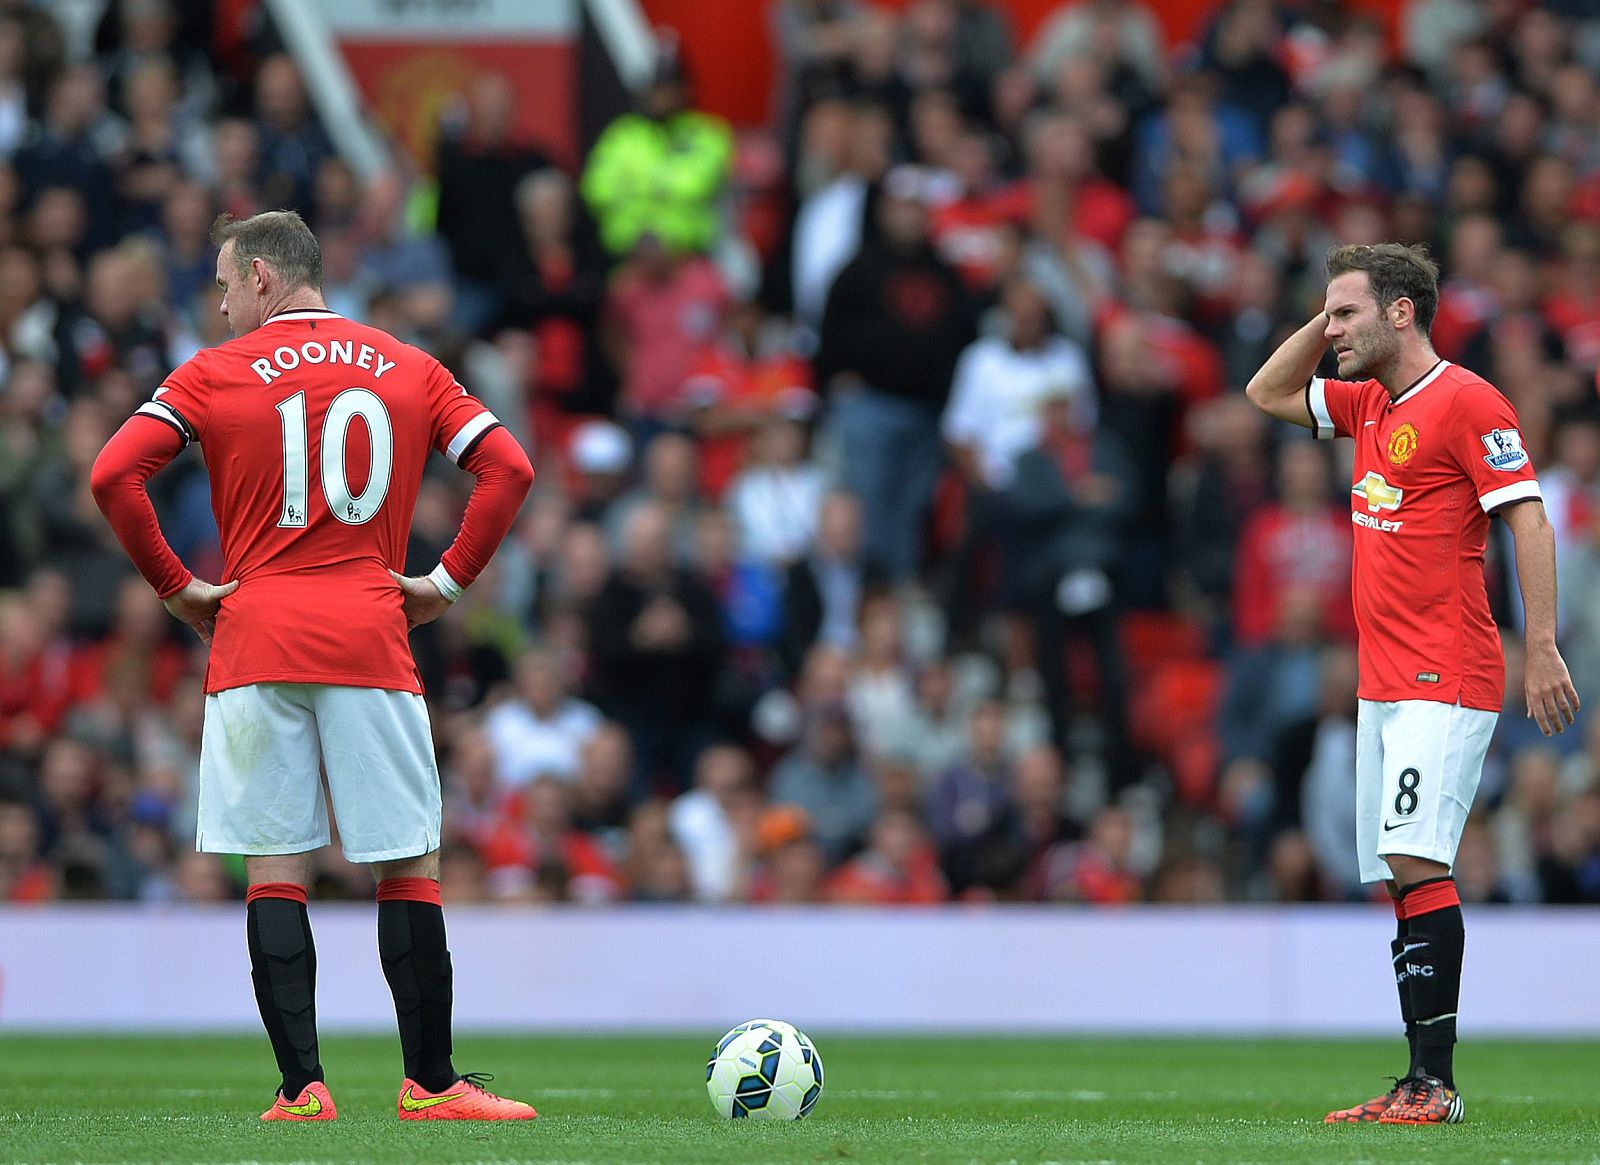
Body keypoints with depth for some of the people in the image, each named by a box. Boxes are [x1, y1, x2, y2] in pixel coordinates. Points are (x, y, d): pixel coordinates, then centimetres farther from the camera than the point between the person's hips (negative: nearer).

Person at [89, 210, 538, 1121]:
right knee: (410, 865, 5)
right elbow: (510, 470, 2)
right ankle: (430, 1083, 3)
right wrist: (451, 582, 6)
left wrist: (175, 587, 2)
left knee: (275, 870, 2)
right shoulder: (410, 371, 10)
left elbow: (114, 475, -7)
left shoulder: (215, 373, 3)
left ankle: (302, 1086, -4)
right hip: (372, 643, 1)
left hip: (255, 639, -1)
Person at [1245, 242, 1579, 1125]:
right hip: (1383, 681, 9)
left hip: (1446, 682, -9)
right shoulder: (1368, 403, 16)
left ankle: (1434, 1083, -20)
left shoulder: (1466, 401, -9)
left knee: (1418, 864, -17)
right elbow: (1267, 394, 31)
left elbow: (1530, 522, -13)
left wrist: (1543, 651, -19)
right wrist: (1324, 321, 15)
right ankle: (1420, 1086, 6)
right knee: (1401, 879, 5)